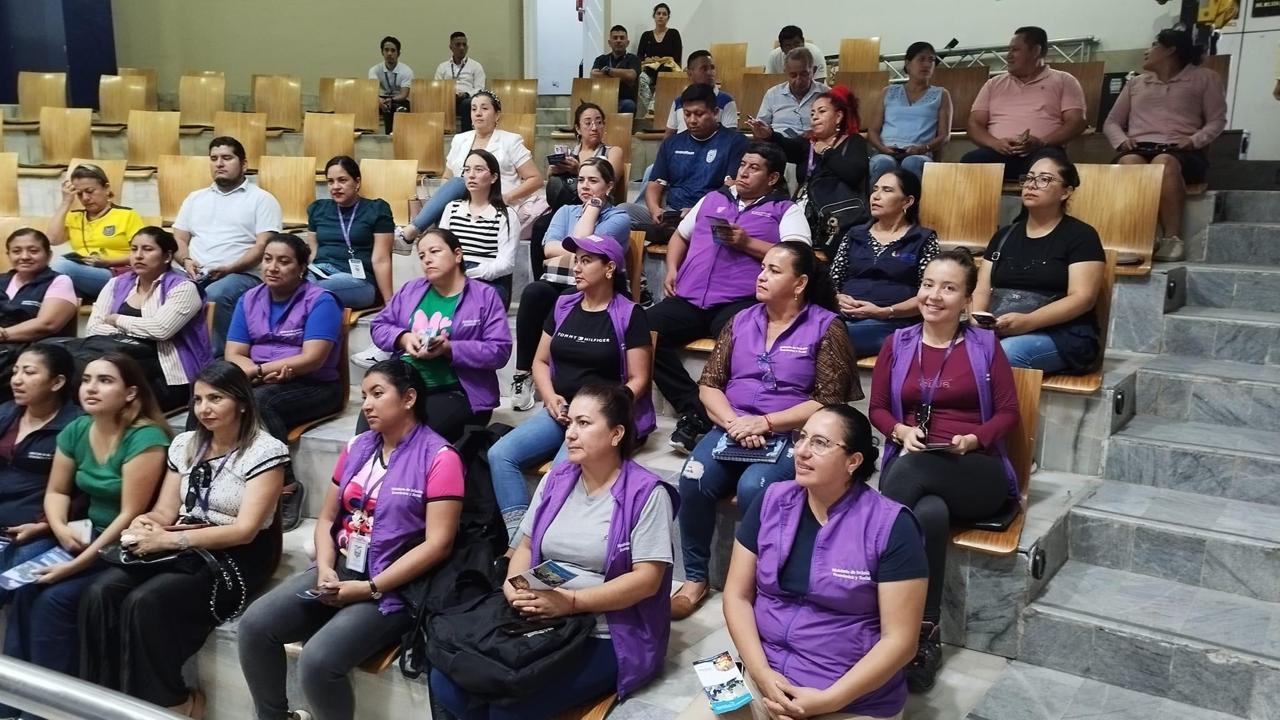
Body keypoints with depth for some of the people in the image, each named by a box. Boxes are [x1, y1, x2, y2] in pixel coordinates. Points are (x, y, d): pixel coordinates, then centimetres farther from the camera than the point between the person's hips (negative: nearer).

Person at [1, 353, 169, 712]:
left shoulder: (145, 438, -19)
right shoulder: (76, 431, 3)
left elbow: (130, 515, -21)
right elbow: (56, 491, 12)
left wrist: (78, 564, -22)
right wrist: (60, 528, -10)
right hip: (89, 535, 7)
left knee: (56, 598, -21)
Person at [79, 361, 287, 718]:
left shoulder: (265, 451, -10)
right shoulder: (185, 444, 11)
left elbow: (245, 530, -17)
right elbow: (165, 510, 11)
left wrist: (168, 540, -22)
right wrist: (143, 524, -14)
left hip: (237, 559, -6)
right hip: (184, 550, 6)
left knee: (145, 603, -27)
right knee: (100, 593, -18)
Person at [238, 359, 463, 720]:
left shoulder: (438, 457, -9)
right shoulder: (357, 447, 13)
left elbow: (437, 544, -16)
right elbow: (327, 517, 15)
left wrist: (369, 588, -17)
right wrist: (325, 568, -5)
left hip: (393, 587, -7)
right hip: (340, 569, 7)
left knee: (318, 660, -27)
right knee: (255, 624, -13)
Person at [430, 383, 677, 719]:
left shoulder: (646, 493, -9)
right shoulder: (556, 479, 10)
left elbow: (647, 579, -15)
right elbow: (526, 546, 15)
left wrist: (571, 602, -21)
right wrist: (514, 585, -8)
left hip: (607, 637, -5)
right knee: (446, 681, -14)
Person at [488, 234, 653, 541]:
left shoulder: (629, 315, -3)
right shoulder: (563, 306, 14)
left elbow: (637, 380, -5)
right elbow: (540, 361, 16)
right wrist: (550, 398, -3)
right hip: (560, 410, 6)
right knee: (500, 453, -16)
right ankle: (518, 540, -18)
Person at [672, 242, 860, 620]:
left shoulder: (825, 326, -1)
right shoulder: (741, 320, 13)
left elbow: (827, 402, -8)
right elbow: (708, 384, 9)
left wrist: (765, 423, -17)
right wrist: (733, 422, -11)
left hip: (790, 436, -4)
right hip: (732, 429, 4)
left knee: (752, 488, -32)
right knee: (693, 479, -24)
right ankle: (695, 579, -6)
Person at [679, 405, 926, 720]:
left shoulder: (891, 526, -11)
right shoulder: (771, 501, 1)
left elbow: (900, 640, -11)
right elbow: (737, 595, 3)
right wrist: (762, 674, -10)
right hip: (762, 679, 4)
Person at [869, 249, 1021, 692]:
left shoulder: (984, 345, 9)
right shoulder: (897, 344, 14)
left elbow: (1009, 413, 6)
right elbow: (878, 408, 14)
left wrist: (973, 439, -13)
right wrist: (901, 431, -7)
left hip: (977, 473, -1)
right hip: (910, 465, 2)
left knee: (910, 470, -36)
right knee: (930, 514, -37)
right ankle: (925, 636, -28)